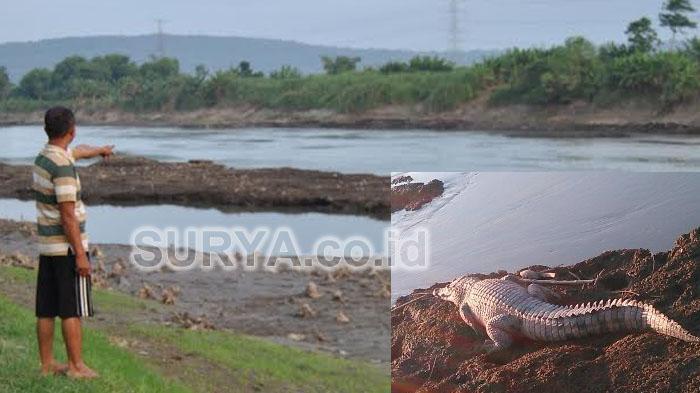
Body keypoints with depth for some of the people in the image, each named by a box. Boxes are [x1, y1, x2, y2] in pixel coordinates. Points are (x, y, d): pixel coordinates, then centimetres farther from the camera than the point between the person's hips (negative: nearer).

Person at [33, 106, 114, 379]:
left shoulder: (44, 157, 9)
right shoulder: (62, 166, -20)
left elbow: (77, 152, 32)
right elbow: (67, 215, -22)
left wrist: (99, 150, 52)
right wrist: (80, 254, -18)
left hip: (47, 245, 9)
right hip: (67, 246, -9)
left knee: (46, 310, 11)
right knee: (72, 311, -2)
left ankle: (47, 364, 17)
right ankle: (76, 366, 4)